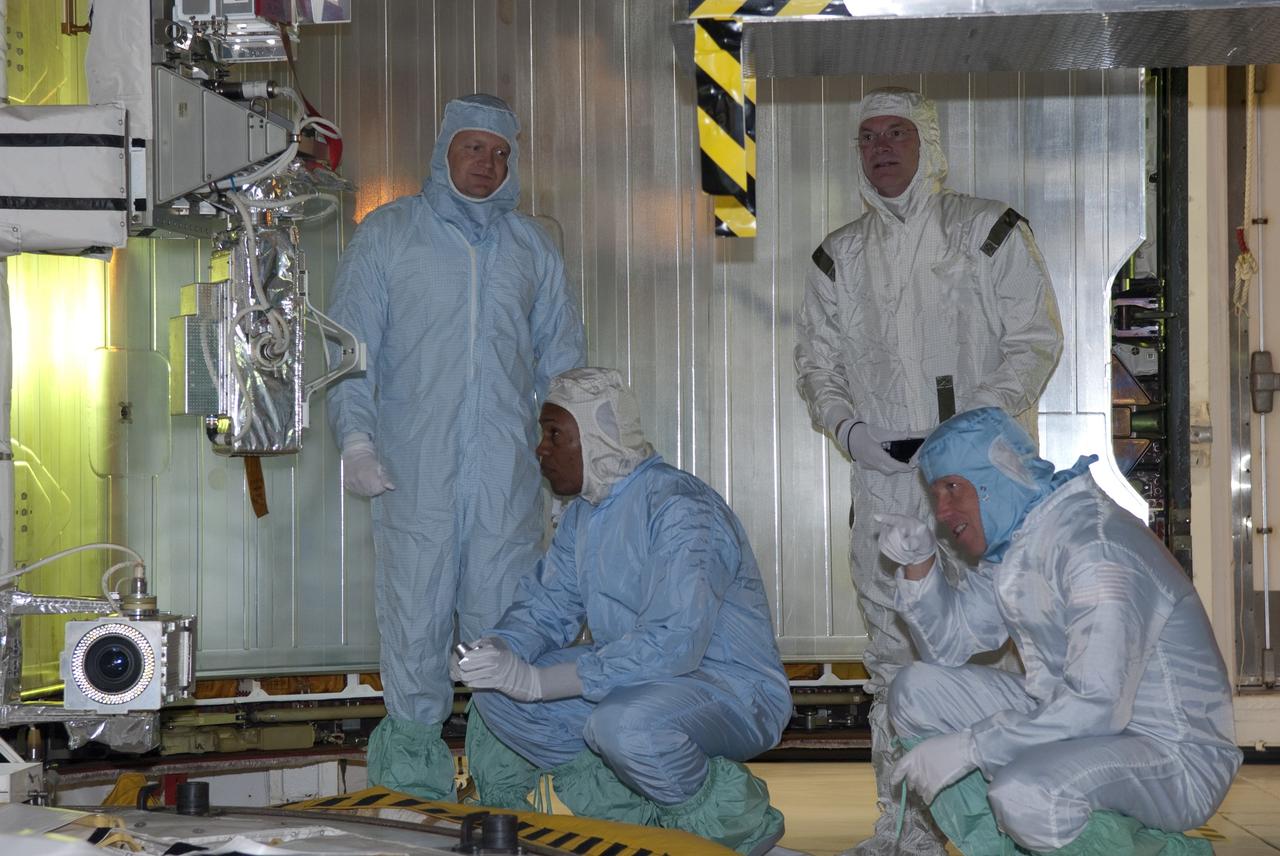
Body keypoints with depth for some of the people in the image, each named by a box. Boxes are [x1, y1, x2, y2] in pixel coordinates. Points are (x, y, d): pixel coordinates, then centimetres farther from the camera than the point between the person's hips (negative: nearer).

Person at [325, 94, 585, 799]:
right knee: (414, 614, -5)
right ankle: (413, 776, 2)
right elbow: (351, 343, 3)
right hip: (413, 470, -2)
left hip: (508, 472, 2)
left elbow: (561, 357, 21)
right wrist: (355, 435, -9)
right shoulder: (386, 235, 9)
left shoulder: (531, 248, 18)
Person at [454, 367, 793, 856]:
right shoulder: (584, 513, 9)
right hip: (636, 680, 9)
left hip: (730, 689, -9)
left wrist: (538, 682, -34)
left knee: (623, 725, -39)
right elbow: (547, 604, 13)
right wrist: (499, 650, -13)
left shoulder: (678, 507, -22)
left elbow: (673, 643, -32)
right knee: (495, 693, -1)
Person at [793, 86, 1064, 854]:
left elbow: (1036, 340, -2)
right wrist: (847, 424, -1)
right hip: (883, 474, 4)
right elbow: (816, 359, 19)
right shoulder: (841, 256, 14)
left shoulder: (989, 231, 2)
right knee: (893, 650, 5)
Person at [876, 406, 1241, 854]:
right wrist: (918, 563, -4)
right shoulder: (1009, 544, 7)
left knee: (1024, 795, -37)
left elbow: (1096, 706, -31)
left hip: (1173, 754, -9)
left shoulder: (1095, 543, -24)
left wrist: (966, 747, -27)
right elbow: (948, 644, 13)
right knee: (916, 690, 3)